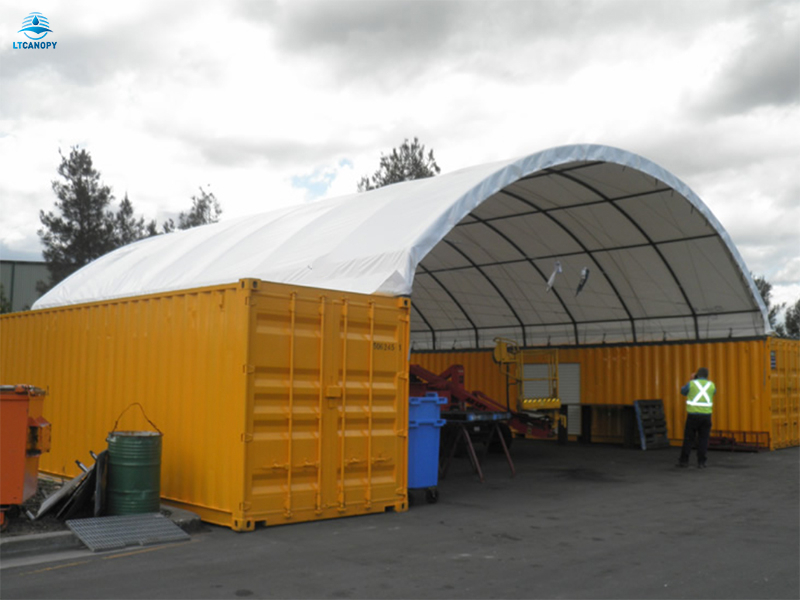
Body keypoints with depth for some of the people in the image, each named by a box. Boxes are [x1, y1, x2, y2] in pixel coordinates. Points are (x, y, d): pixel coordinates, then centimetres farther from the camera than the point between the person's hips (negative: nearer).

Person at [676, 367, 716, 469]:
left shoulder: (691, 384, -1)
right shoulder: (711, 385, 6)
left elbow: (683, 391, 18)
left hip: (693, 415, -1)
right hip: (706, 415, 2)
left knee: (688, 438, 6)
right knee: (703, 439, 6)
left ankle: (684, 461, 8)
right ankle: (701, 462, 2)